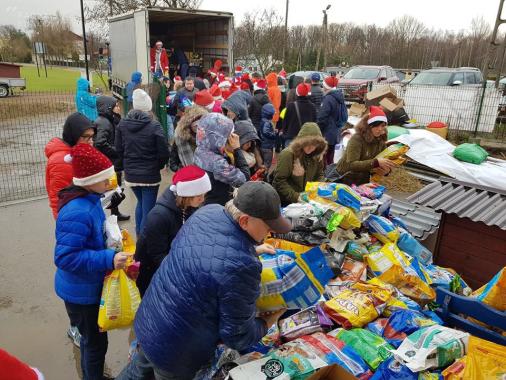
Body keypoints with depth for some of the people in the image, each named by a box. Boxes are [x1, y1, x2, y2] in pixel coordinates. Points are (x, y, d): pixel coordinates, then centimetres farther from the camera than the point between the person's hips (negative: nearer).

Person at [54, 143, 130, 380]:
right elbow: (65, 257, -33)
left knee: (91, 339, 28)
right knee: (95, 342, 11)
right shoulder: (78, 213, -32)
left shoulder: (90, 199, -1)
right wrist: (109, 259, -35)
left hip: (89, 286, 9)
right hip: (82, 291, -9)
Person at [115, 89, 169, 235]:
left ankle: (139, 235, 34)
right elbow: (164, 153, -15)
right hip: (150, 175, -5)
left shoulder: (122, 124, -2)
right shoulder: (154, 125, -16)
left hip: (130, 174, 5)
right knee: (148, 209, 5)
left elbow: (119, 149, 3)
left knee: (141, 203, 25)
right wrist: (158, 166, 5)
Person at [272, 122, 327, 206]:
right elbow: (280, 181, -21)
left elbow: (319, 175, 9)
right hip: (285, 201, -4)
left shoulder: (317, 155, -4)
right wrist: (295, 196, -27)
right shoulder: (287, 154, -20)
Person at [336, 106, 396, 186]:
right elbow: (351, 164, -33)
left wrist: (386, 170, -22)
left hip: (363, 181, 5)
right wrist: (376, 162, -40)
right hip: (345, 179, -5)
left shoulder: (381, 142, -3)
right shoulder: (357, 139, -21)